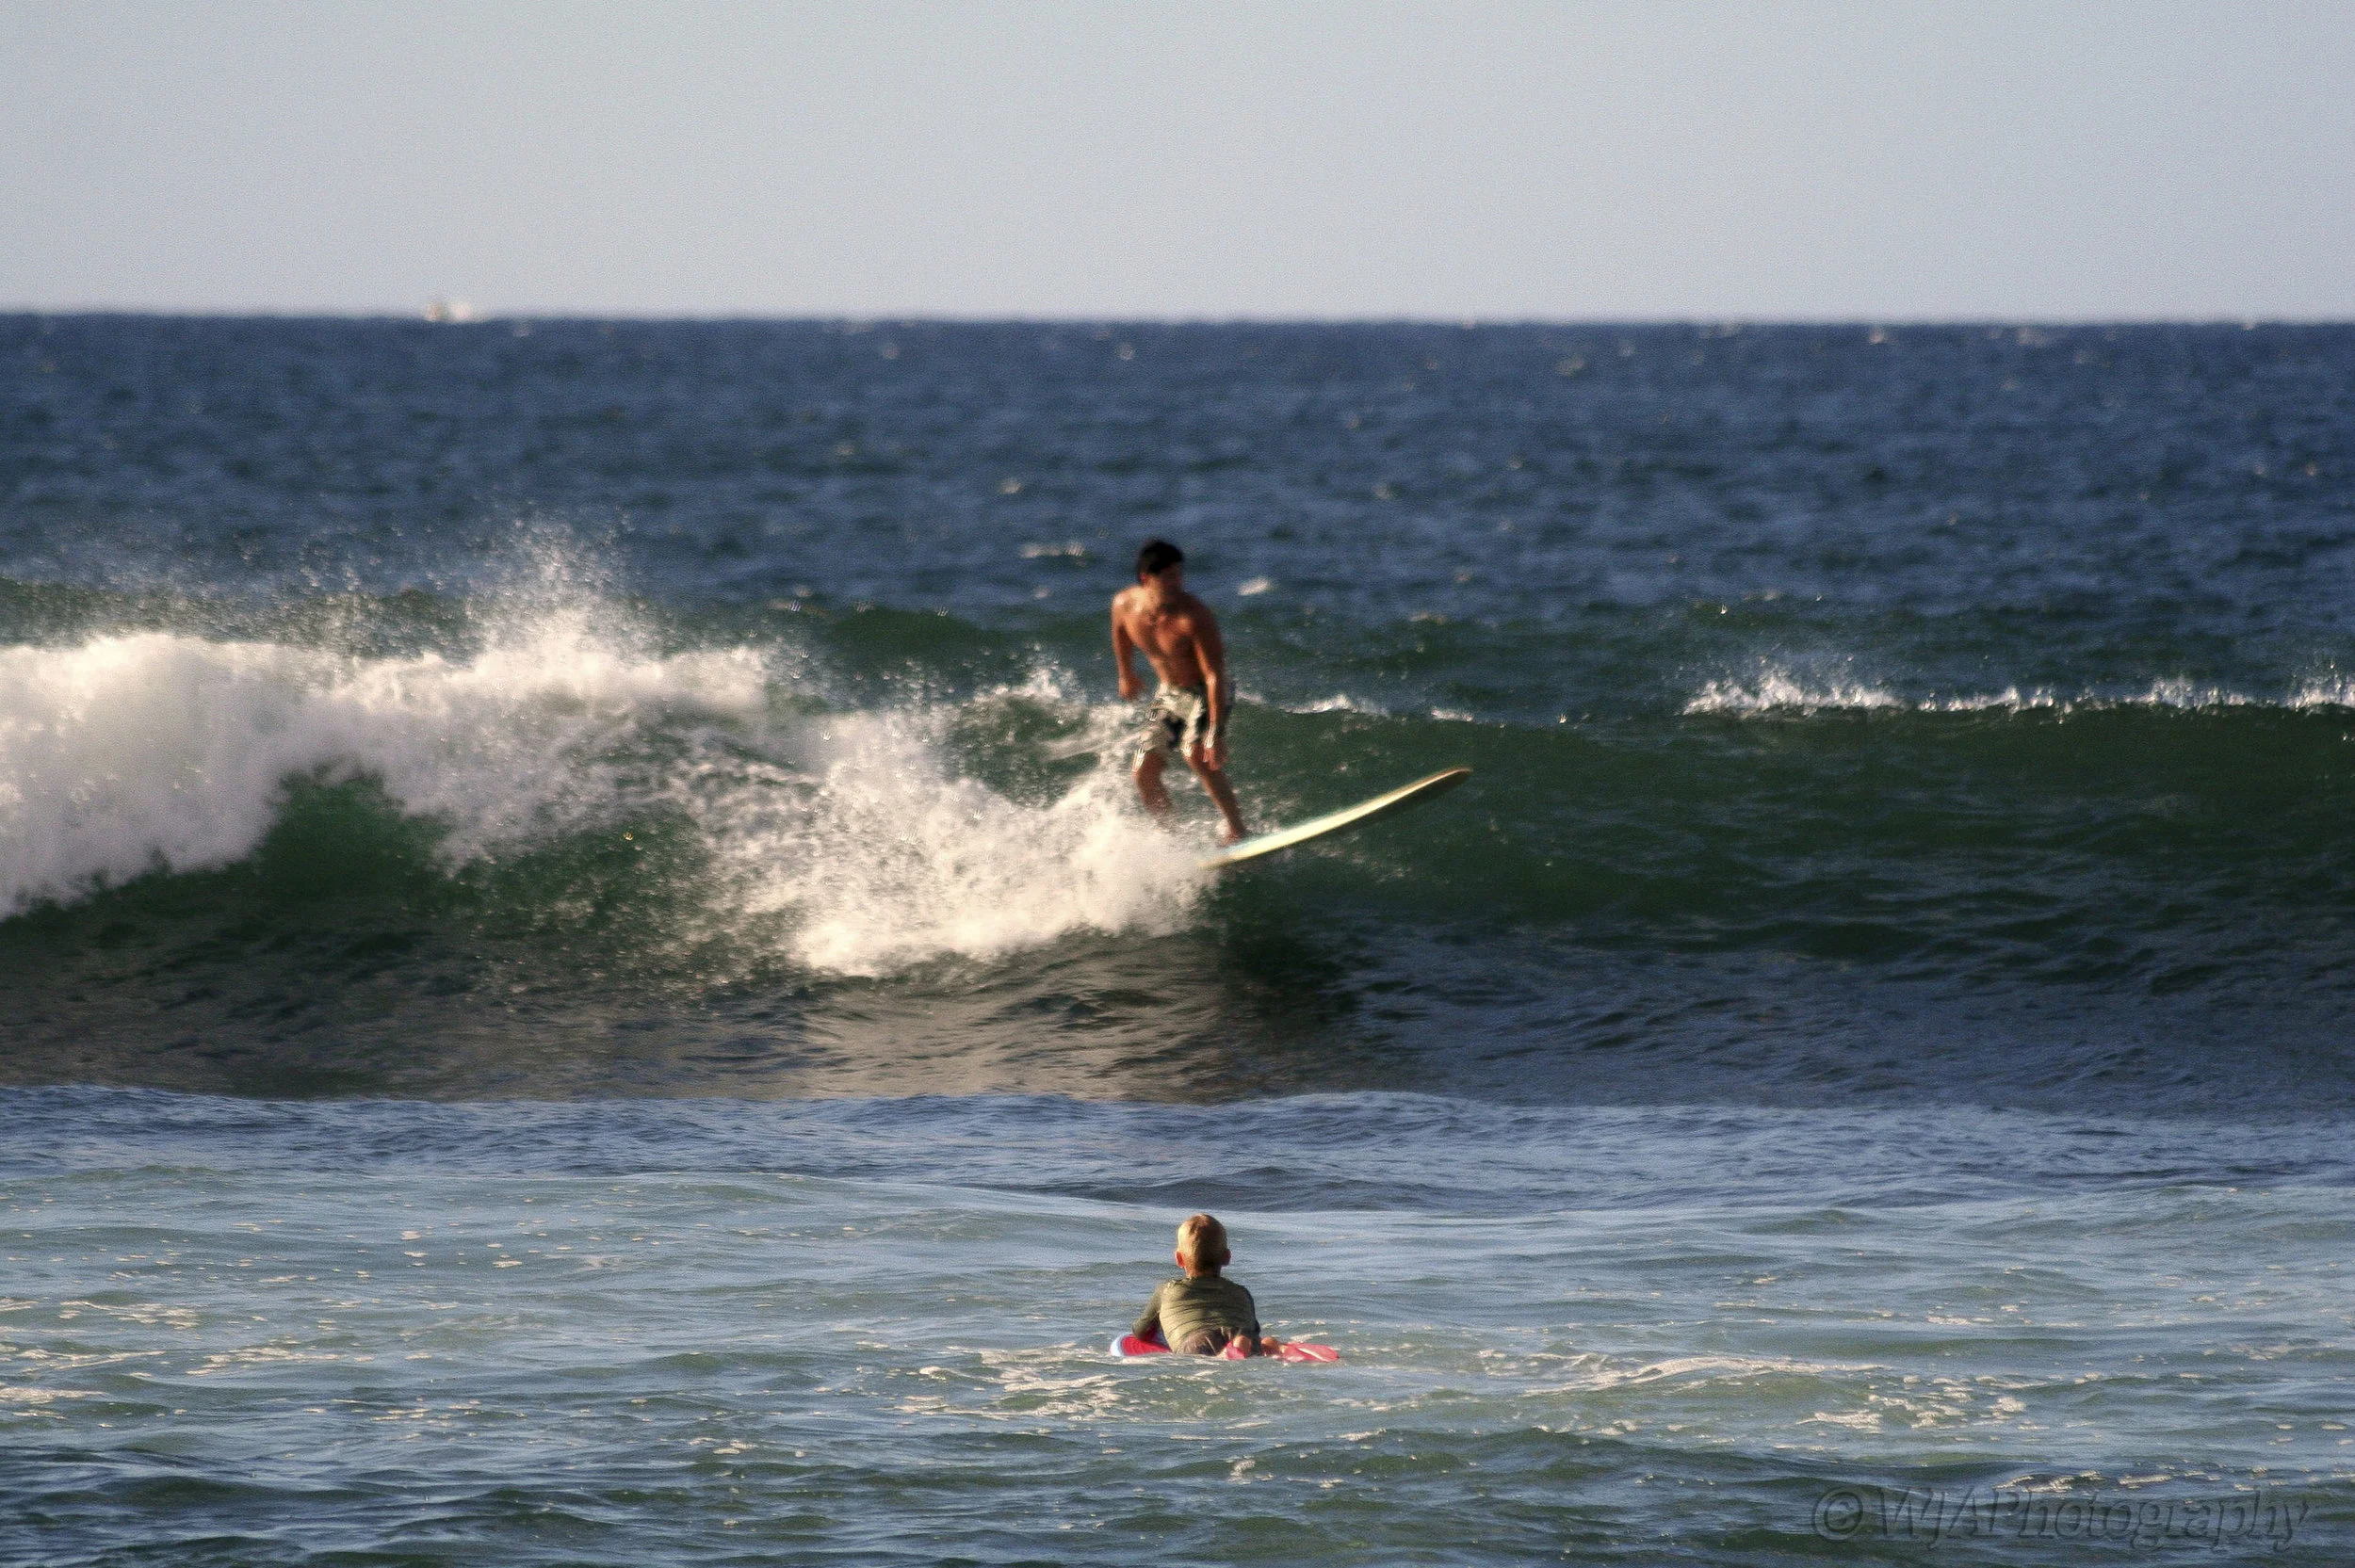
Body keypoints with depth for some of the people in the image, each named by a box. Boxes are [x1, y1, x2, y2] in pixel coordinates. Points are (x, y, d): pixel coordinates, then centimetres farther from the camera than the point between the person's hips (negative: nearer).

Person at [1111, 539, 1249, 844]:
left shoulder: (1195, 616, -30)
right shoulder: (1125, 604, -13)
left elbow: (1215, 675, -31)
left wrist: (1216, 733, -37)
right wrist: (1126, 674, 28)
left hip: (1205, 692, -6)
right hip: (1168, 693, 6)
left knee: (1195, 754, -31)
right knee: (1143, 774, 4)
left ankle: (1236, 831, -28)